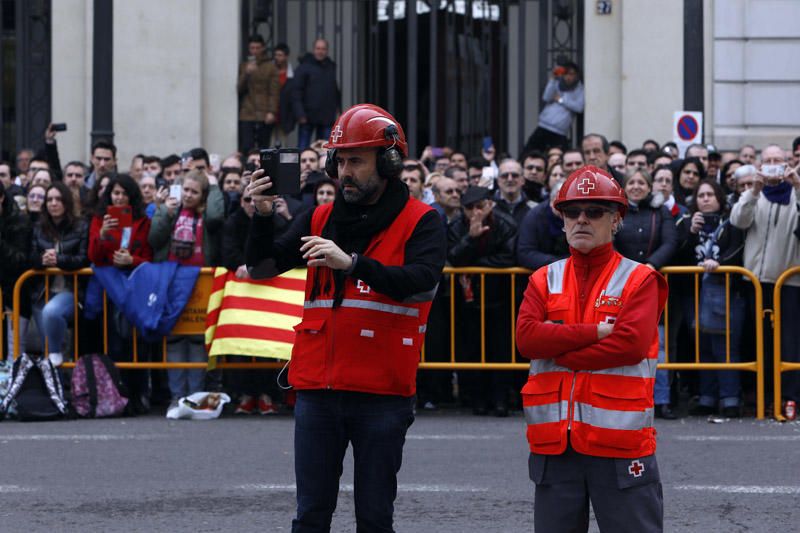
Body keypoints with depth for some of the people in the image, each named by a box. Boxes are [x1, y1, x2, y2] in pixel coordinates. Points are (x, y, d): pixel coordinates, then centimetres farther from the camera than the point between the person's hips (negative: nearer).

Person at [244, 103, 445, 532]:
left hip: (382, 393, -3)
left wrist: (352, 263, -27)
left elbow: (422, 281, -17)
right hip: (318, 388, 4)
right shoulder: (319, 220, 13)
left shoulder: (420, 222, 0)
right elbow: (260, 268, 9)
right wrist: (262, 217, -8)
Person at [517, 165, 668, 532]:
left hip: (620, 442, -4)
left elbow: (632, 344, -15)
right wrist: (596, 332, -12)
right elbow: (527, 337, -5)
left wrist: (560, 354, -10)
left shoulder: (639, 279, 1)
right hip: (554, 443, 4)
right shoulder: (545, 280, 12)